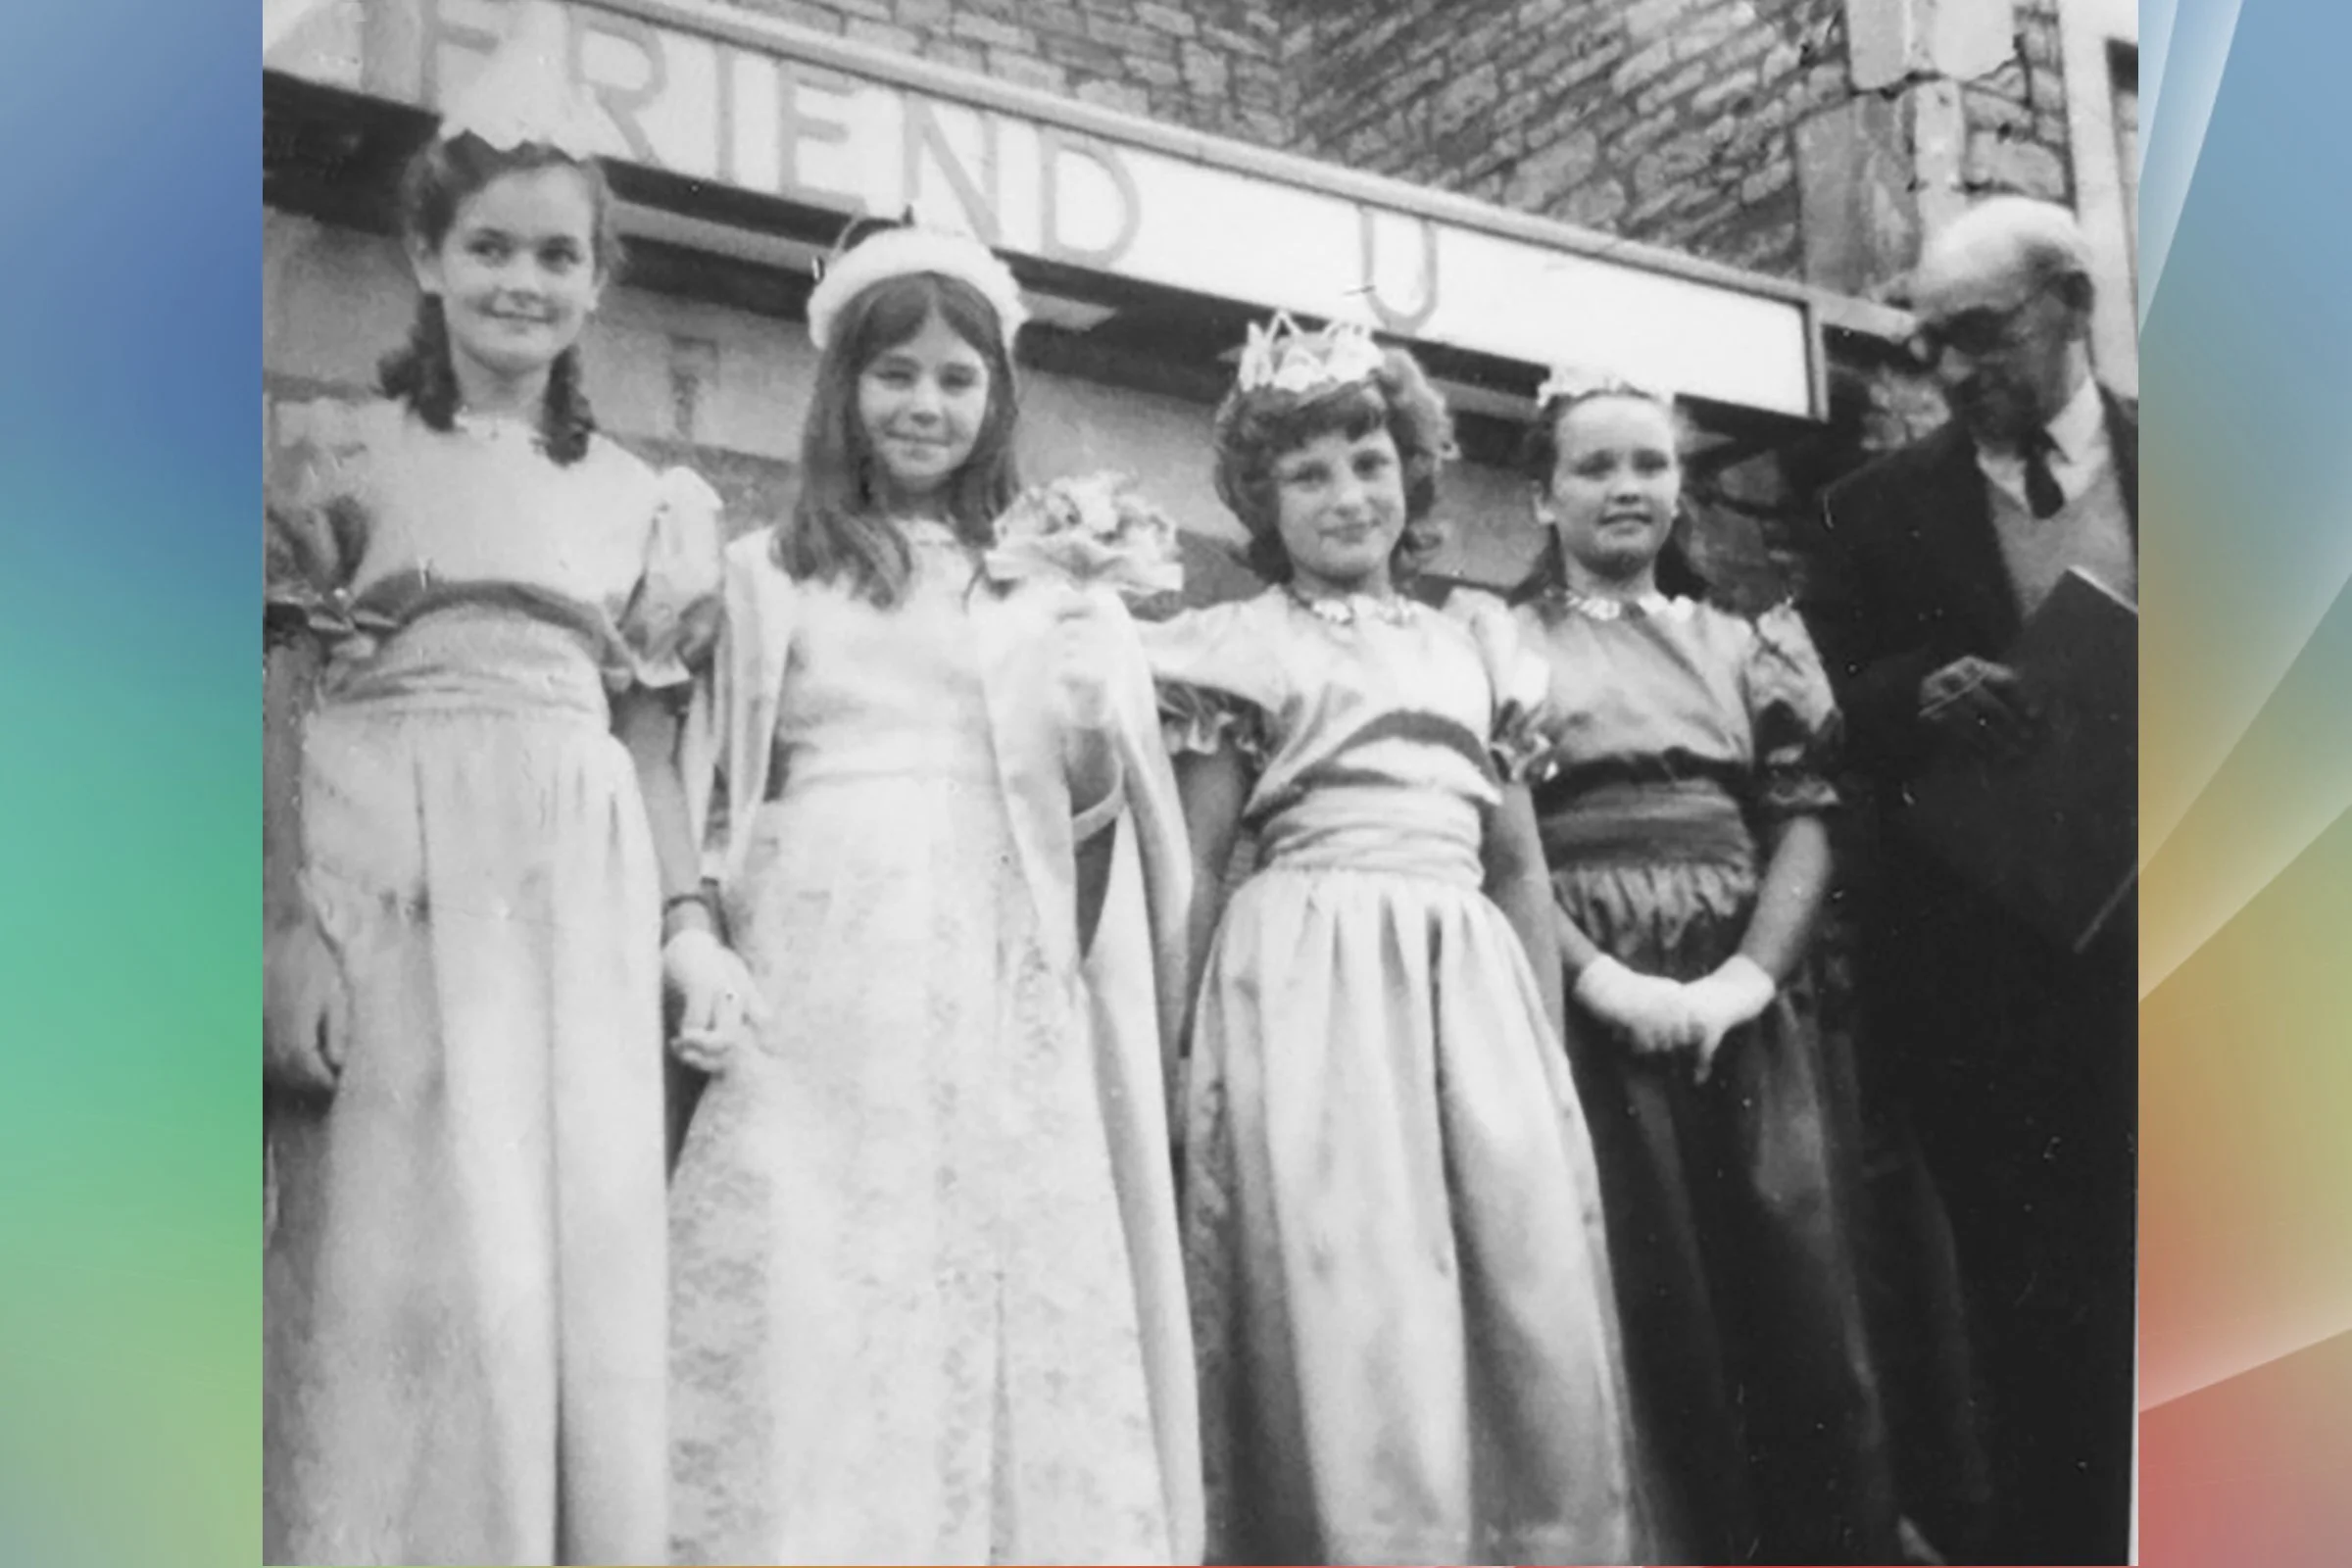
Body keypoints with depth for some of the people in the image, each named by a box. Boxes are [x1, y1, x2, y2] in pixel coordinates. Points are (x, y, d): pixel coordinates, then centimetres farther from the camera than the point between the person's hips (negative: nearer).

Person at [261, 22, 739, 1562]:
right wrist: (290, 923, -11)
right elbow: (283, 703, 0)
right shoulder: (346, 456, 6)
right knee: (402, 1253, -4)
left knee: (578, 1252, 2)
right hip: (388, 872, -3)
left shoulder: (645, 498, 15)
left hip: (575, 893, 3)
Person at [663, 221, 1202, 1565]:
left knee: (1017, 1298, -3)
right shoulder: (769, 572, 11)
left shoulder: (1043, 588, 15)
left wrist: (1095, 747, -8)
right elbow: (703, 785, 7)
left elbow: (1086, 818, 13)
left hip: (997, 985, 2)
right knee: (806, 1314, -7)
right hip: (815, 973, -1)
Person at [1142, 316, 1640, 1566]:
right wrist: (1174, 1047, -4)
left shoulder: (1472, 643, 19)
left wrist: (1548, 1040, 11)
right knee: (1355, 1315, -9)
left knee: (1538, 1314, -1)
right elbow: (1197, 868, 3)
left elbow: (1518, 863, 18)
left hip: (1475, 983, 4)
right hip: (1312, 983, -4)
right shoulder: (1241, 645, 6)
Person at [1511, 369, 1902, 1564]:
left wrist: (1750, 973, -9)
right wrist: (1602, 978, -15)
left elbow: (1804, 818, 7)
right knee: (1653, 1318, -3)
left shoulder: (1742, 643, 16)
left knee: (1804, 1308, -2)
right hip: (1590, 1012, -3)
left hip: (1750, 1009, 3)